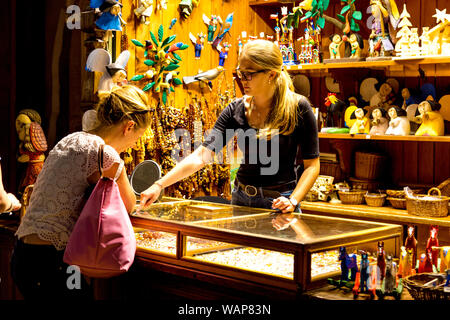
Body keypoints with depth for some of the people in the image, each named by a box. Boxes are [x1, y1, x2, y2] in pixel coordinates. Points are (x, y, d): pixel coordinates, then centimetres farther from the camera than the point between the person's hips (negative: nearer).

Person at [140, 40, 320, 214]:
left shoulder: (298, 107, -10)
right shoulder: (236, 110, -2)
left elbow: (312, 165, -6)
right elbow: (203, 154, -9)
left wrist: (293, 201, -21)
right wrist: (160, 185, -18)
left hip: (278, 204, -3)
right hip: (241, 200, 3)